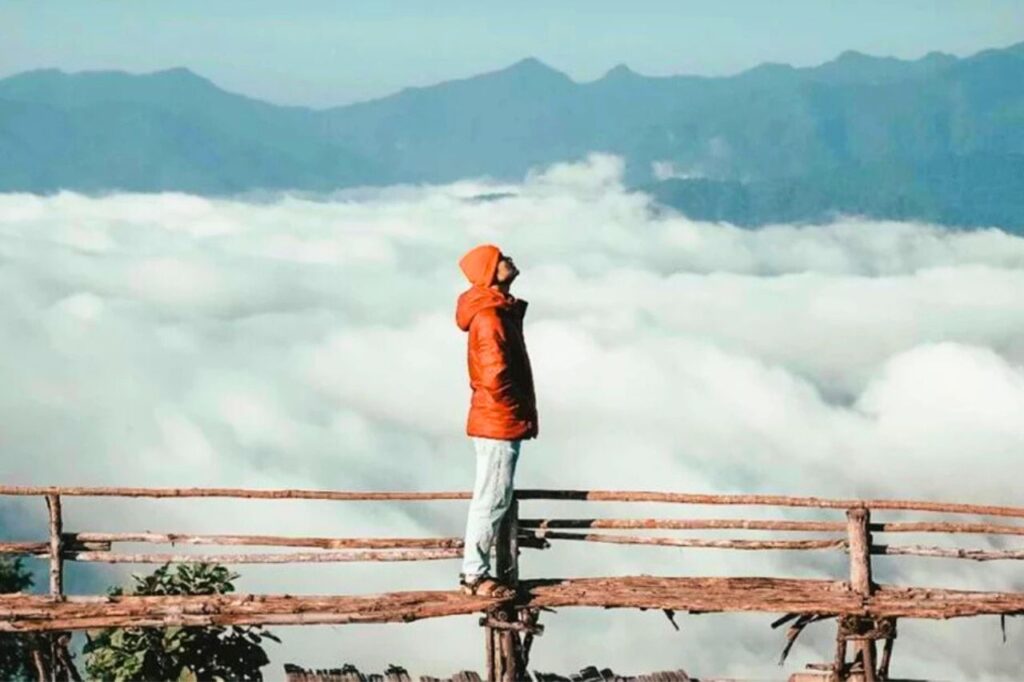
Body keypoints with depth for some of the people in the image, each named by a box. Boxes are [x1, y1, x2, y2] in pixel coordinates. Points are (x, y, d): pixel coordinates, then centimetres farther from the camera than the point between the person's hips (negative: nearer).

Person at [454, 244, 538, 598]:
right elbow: (495, 375, -26)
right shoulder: (489, 318, -19)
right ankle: (475, 575, 0)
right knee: (492, 499, -5)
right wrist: (520, 411, -11)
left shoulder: (502, 311, 13)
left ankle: (476, 571, 21)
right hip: (499, 423, -10)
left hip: (499, 423, 10)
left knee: (493, 499, 15)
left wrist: (523, 413, 14)